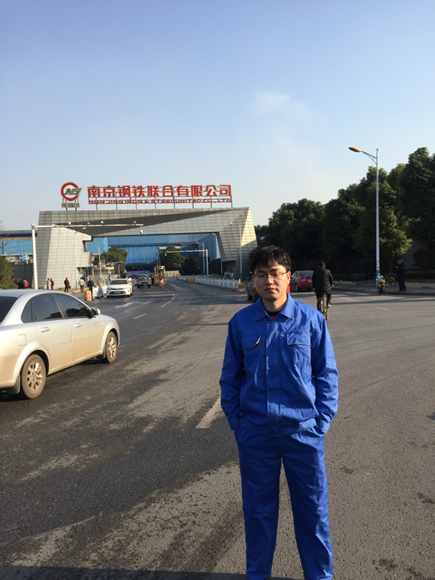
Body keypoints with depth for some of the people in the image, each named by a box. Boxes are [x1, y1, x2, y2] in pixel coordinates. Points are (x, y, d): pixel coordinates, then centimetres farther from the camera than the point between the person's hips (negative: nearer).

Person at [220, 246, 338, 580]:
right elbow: (230, 377, 6)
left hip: (303, 431, -1)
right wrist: (236, 421, 1)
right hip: (255, 433, 1)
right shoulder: (240, 323, -3)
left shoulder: (311, 319, -6)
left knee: (312, 509, 14)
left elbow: (327, 373, 0)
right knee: (258, 508, 16)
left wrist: (322, 421, -5)